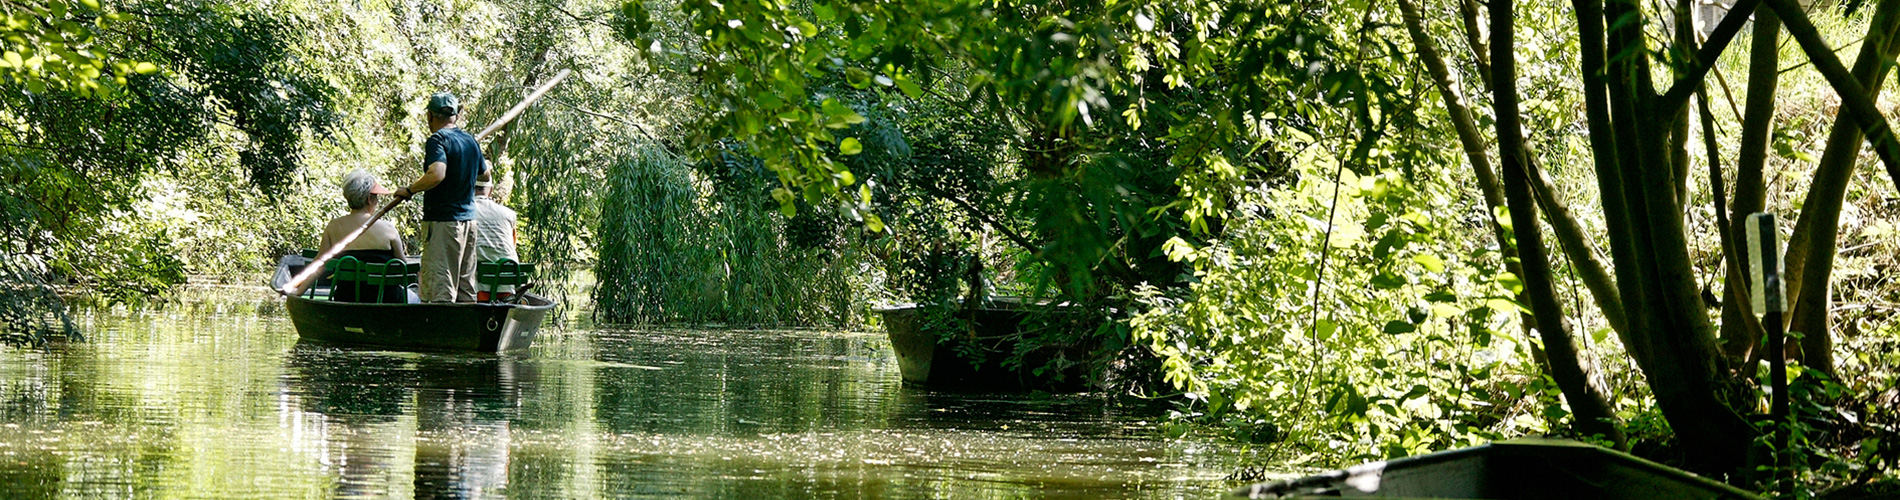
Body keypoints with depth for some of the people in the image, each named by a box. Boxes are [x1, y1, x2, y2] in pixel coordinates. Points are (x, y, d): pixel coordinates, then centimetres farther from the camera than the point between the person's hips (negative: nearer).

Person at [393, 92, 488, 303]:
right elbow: (485, 174, 26)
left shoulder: (438, 140, -12)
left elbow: (437, 174, -28)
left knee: (440, 286, -9)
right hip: (469, 219, 8)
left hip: (442, 221, -8)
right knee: (466, 287, 12)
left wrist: (410, 189, -15)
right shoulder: (470, 141, 12)